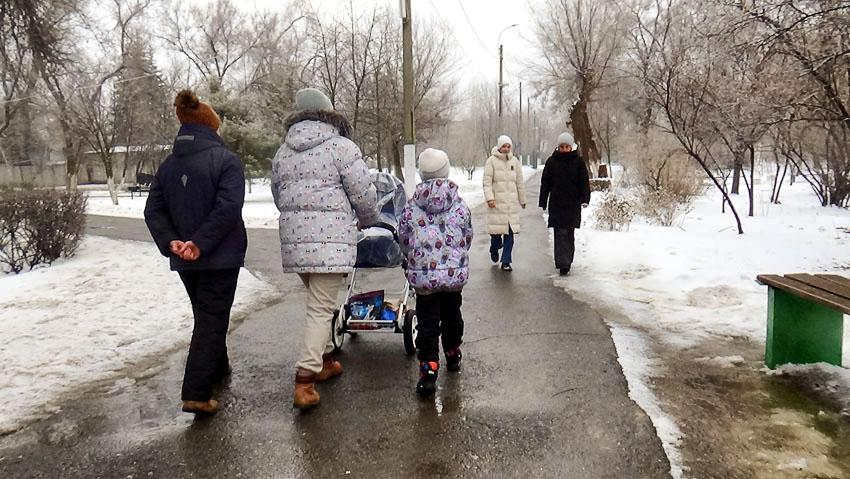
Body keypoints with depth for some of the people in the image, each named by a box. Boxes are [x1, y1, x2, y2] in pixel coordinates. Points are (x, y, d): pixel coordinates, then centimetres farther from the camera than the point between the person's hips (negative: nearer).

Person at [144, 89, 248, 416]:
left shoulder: (168, 165, 8)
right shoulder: (225, 159, -11)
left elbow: (153, 211, 2)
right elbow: (228, 208, -23)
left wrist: (170, 242, -8)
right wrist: (201, 243, -20)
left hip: (184, 261, 6)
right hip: (220, 257, -6)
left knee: (206, 315, 23)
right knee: (212, 320, -1)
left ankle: (217, 368, 40)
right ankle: (196, 393, -7)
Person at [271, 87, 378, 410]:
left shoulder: (282, 152, 15)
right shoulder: (341, 146, -4)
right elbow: (363, 194, -5)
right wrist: (368, 220, 15)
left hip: (293, 238, 6)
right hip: (331, 239, -6)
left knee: (318, 301, 23)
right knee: (321, 309, -4)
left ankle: (324, 360, 33)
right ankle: (304, 380, -8)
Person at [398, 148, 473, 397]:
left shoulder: (411, 206, -4)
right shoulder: (460, 205, -3)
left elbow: (403, 240, 5)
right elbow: (468, 238, 7)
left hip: (422, 275, -1)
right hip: (456, 273, 2)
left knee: (427, 321, 4)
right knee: (452, 314, 23)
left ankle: (428, 367, -8)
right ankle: (453, 354, 41)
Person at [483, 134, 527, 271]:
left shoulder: (514, 161, 11)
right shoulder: (492, 161, -1)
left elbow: (520, 182, 16)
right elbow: (487, 182, -5)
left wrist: (522, 200, 19)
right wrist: (489, 198, -15)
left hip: (511, 203, 3)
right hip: (496, 201, -3)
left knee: (510, 232, -2)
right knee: (496, 229, -2)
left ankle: (506, 262, 5)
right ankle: (494, 249, 32)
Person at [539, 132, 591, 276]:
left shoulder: (578, 161, 4)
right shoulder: (551, 161, 3)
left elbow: (584, 182, 4)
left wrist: (585, 199, -6)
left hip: (573, 204, 1)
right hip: (556, 204, -1)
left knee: (570, 234, 4)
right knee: (561, 234, -3)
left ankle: (566, 261, 12)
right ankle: (563, 264, -8)